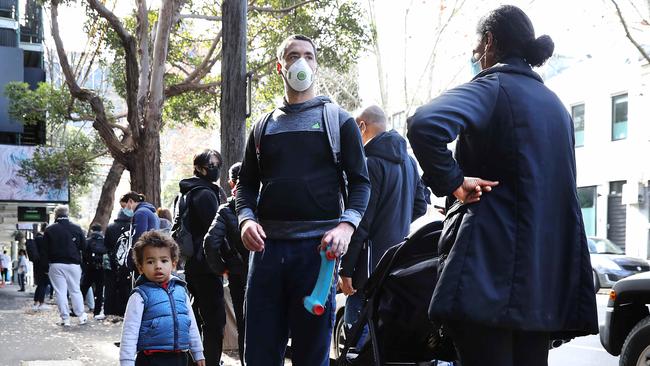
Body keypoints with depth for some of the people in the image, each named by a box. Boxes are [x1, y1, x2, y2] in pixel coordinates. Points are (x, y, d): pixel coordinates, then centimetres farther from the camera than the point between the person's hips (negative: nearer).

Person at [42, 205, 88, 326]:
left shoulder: (49, 230, -3)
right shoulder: (76, 228, -1)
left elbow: (45, 249, -3)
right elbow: (84, 246, 2)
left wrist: (48, 262, 8)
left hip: (56, 265, -1)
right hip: (74, 264, 1)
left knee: (60, 292, 3)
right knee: (75, 290, 12)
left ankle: (65, 318, 3)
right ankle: (81, 316, 13)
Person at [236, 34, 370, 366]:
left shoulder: (339, 120, 9)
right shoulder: (264, 126, 18)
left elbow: (359, 181, 4)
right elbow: (247, 183, 18)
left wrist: (346, 225, -14)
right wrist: (246, 218, -3)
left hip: (317, 246, -3)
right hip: (267, 247, 3)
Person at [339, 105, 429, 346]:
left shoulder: (371, 163, -13)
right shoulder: (408, 161, 13)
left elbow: (360, 220, -16)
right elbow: (420, 205, 21)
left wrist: (346, 269, -14)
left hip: (373, 261, -9)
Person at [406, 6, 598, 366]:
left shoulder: (491, 87, -5)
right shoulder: (555, 104, 20)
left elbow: (425, 124, -26)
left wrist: (452, 181, -14)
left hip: (494, 266, -8)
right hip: (548, 273, 8)